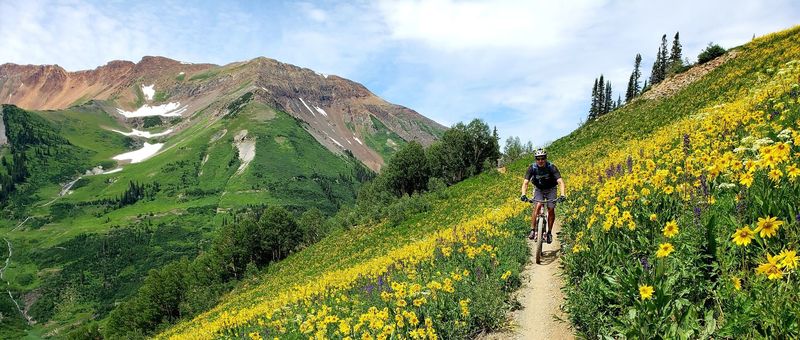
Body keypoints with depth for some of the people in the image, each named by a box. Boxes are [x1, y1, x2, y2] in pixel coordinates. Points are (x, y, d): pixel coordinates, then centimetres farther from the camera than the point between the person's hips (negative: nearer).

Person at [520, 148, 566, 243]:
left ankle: (549, 232, 4)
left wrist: (562, 195, -51)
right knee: (538, 206, -24)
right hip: (539, 189, 0)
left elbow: (560, 182, -36)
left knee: (551, 209, -14)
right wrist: (523, 195, -47)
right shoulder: (532, 168, -23)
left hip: (550, 189, 0)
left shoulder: (551, 167, -27)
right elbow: (525, 183, -30)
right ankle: (532, 230, -20)